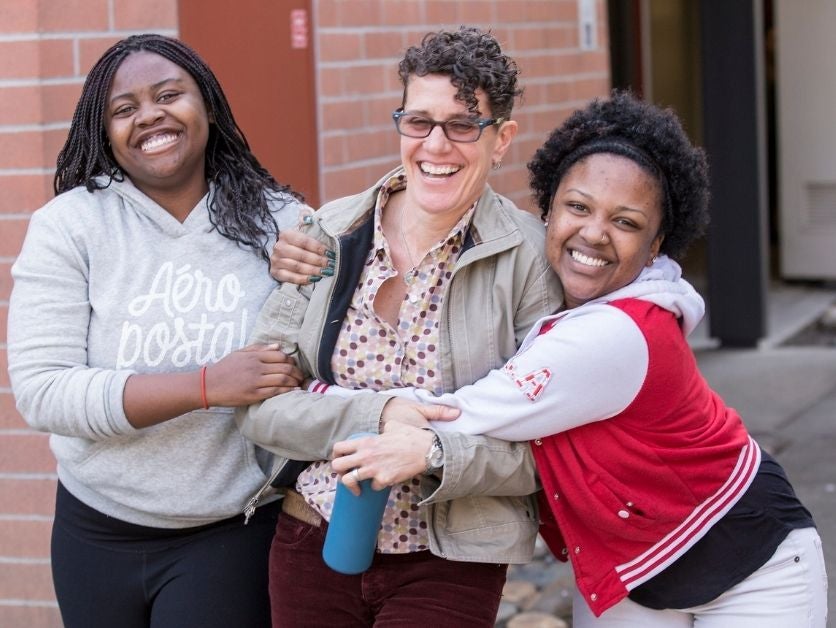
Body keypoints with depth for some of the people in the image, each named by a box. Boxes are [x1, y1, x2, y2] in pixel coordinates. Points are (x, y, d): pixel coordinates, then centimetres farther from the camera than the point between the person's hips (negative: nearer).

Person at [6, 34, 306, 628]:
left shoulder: (278, 221, -4)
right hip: (97, 534, 1)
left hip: (235, 534, -1)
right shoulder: (68, 226, -8)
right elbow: (41, 390, -16)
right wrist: (206, 385, -23)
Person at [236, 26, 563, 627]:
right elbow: (260, 402, -4)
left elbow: (544, 448, -10)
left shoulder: (528, 255, -10)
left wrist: (433, 453, -27)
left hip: (450, 563, -3)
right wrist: (381, 418, -19)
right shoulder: (331, 233, -1)